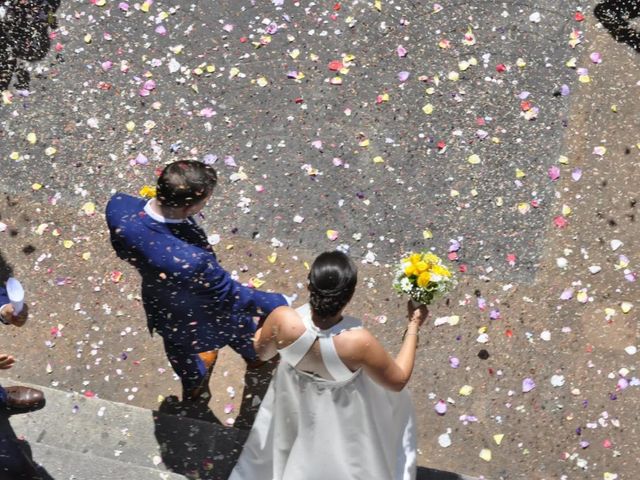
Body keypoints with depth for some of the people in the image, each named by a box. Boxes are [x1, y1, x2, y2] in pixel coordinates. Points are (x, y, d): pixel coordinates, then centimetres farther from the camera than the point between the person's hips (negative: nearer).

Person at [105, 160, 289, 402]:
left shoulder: (117, 206, -33)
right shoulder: (191, 259, -49)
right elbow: (232, 296, -30)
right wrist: (280, 304, -15)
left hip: (158, 305, 5)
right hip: (199, 316, -4)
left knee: (180, 348, 37)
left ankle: (193, 390, 71)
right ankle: (255, 358, 68)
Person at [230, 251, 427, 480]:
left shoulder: (283, 320, -36)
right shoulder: (358, 342, -43)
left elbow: (262, 351, -11)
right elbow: (398, 381, -22)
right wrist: (414, 326, -15)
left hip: (296, 403, 3)